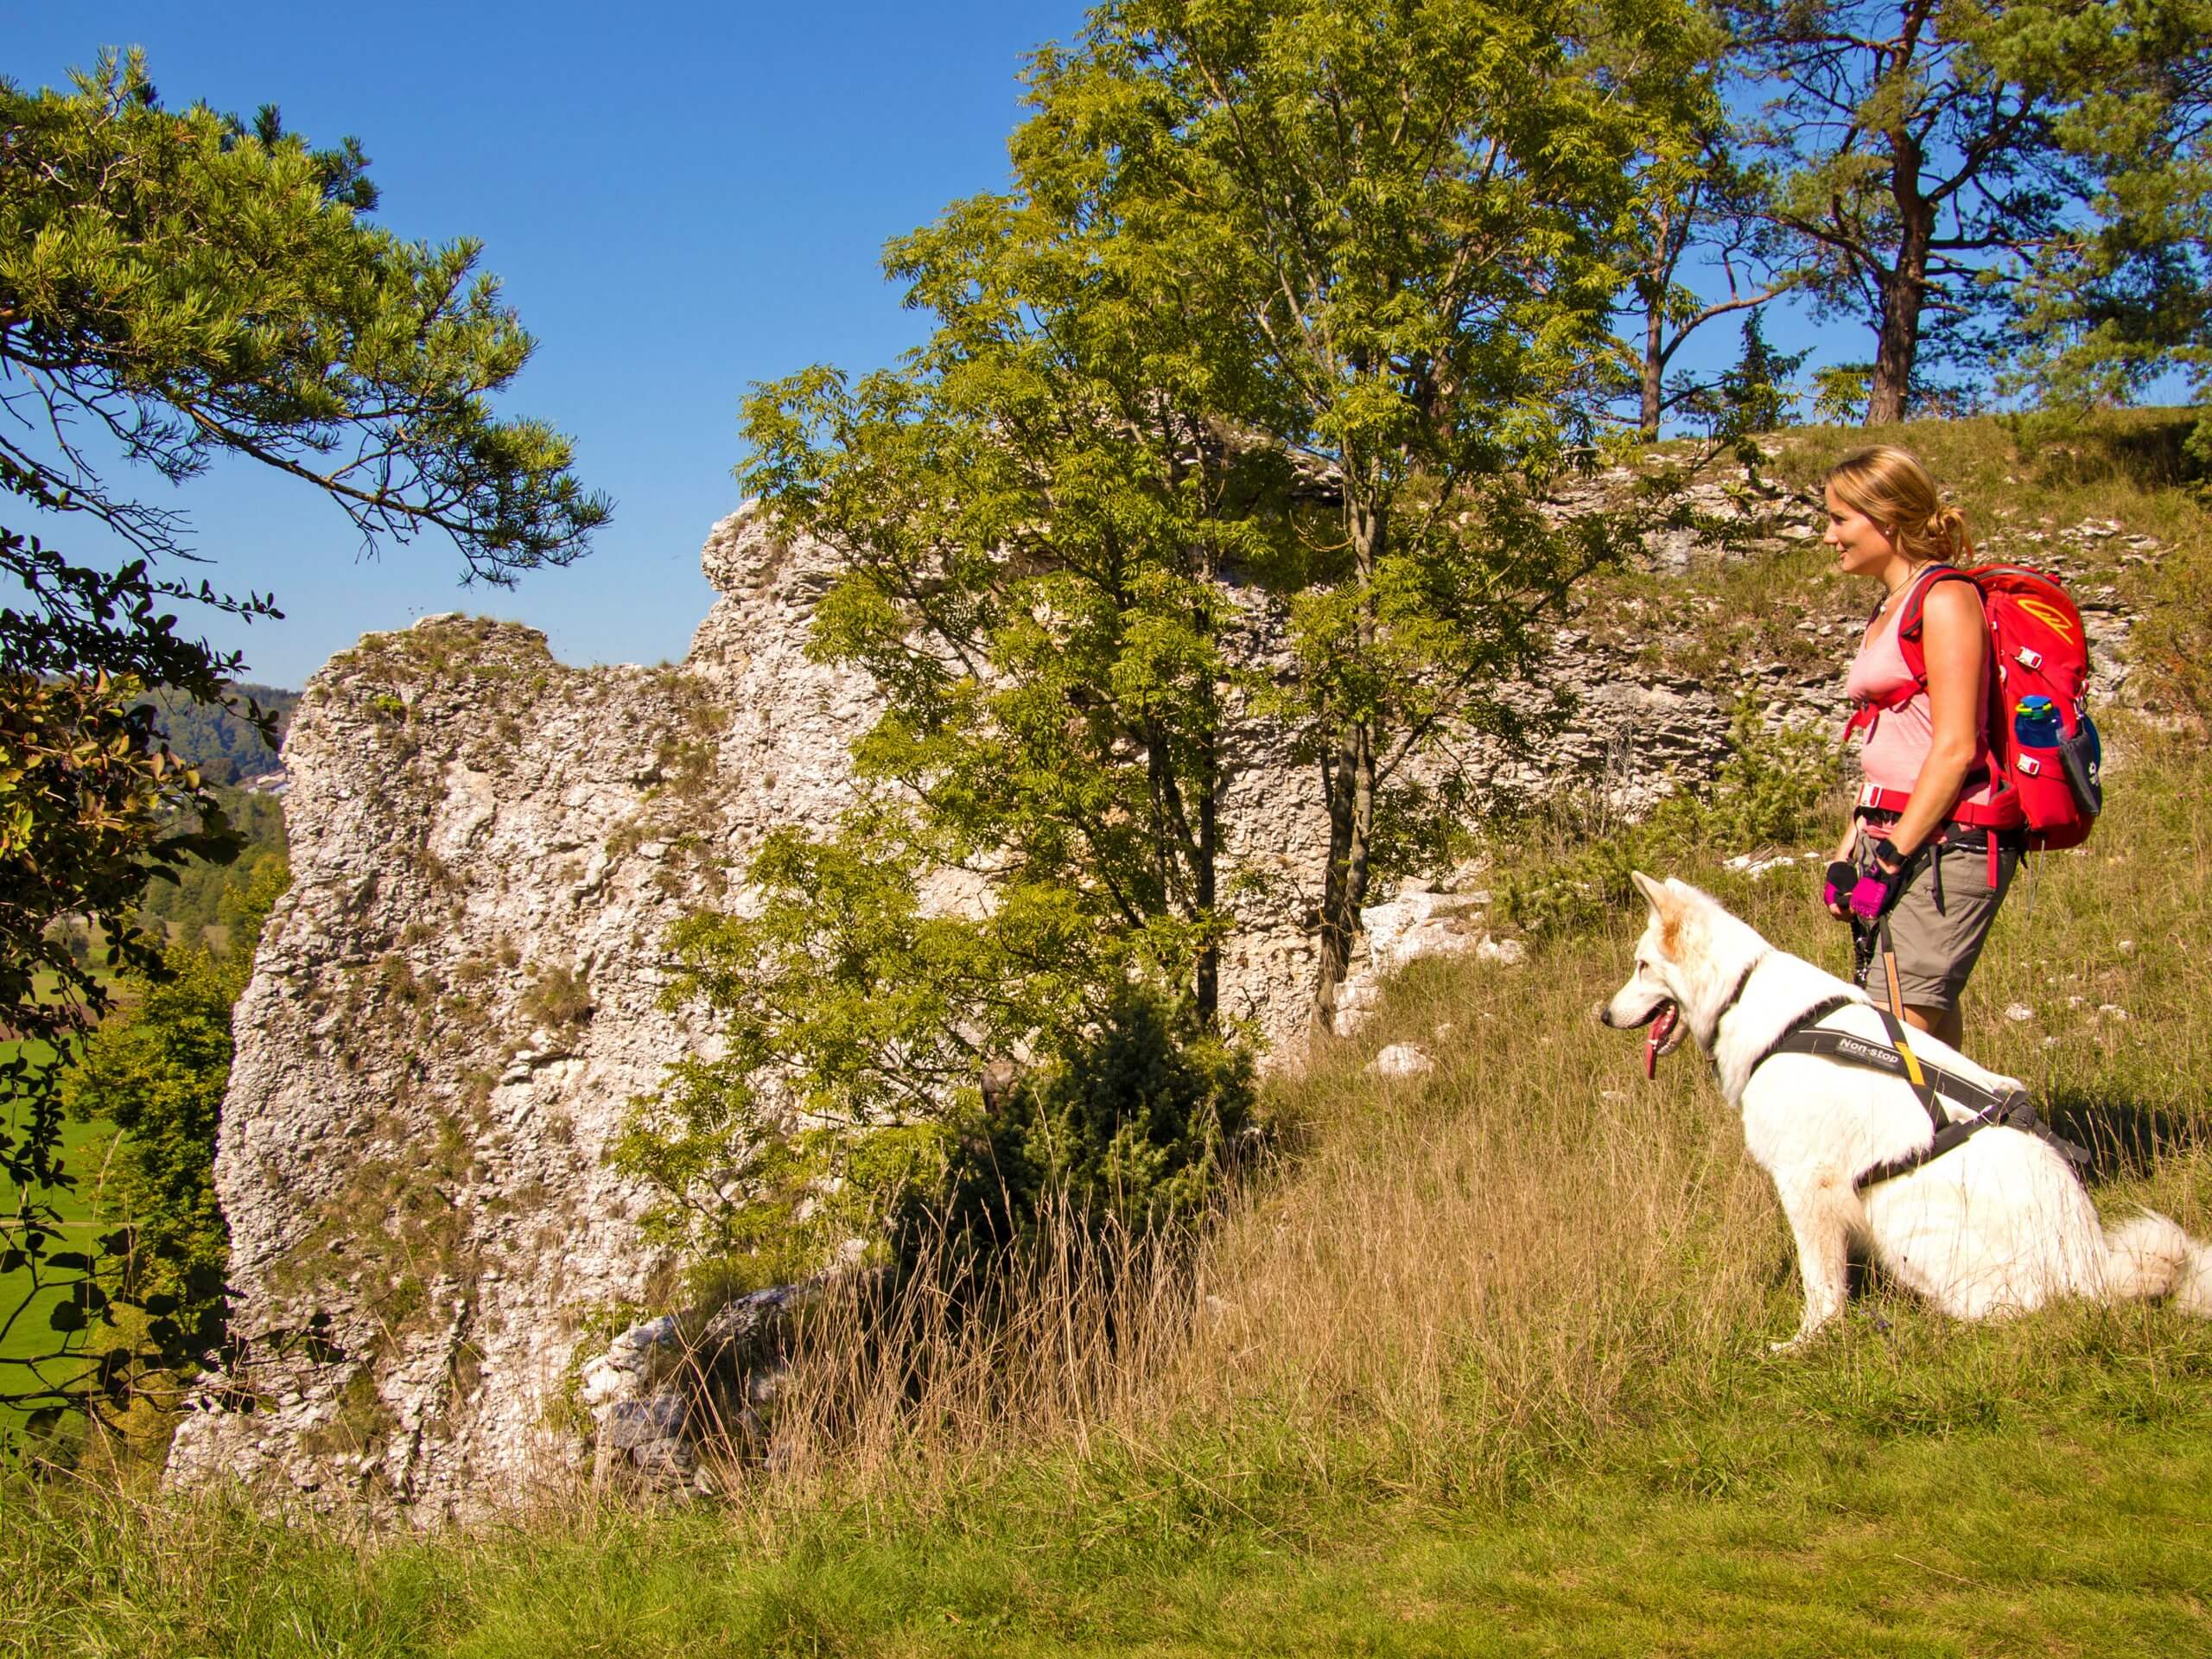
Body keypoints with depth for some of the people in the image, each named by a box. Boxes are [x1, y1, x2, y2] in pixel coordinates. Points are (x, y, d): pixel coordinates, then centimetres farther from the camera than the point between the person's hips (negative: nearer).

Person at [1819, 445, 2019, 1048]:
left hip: (1946, 840, -9)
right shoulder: (1888, 613, 20)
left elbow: (1955, 747, -15)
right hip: (1894, 842, 9)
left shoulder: (1944, 598, -7)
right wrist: (1848, 854, 14)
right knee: (1931, 1034, 6)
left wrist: (1892, 858, -17)